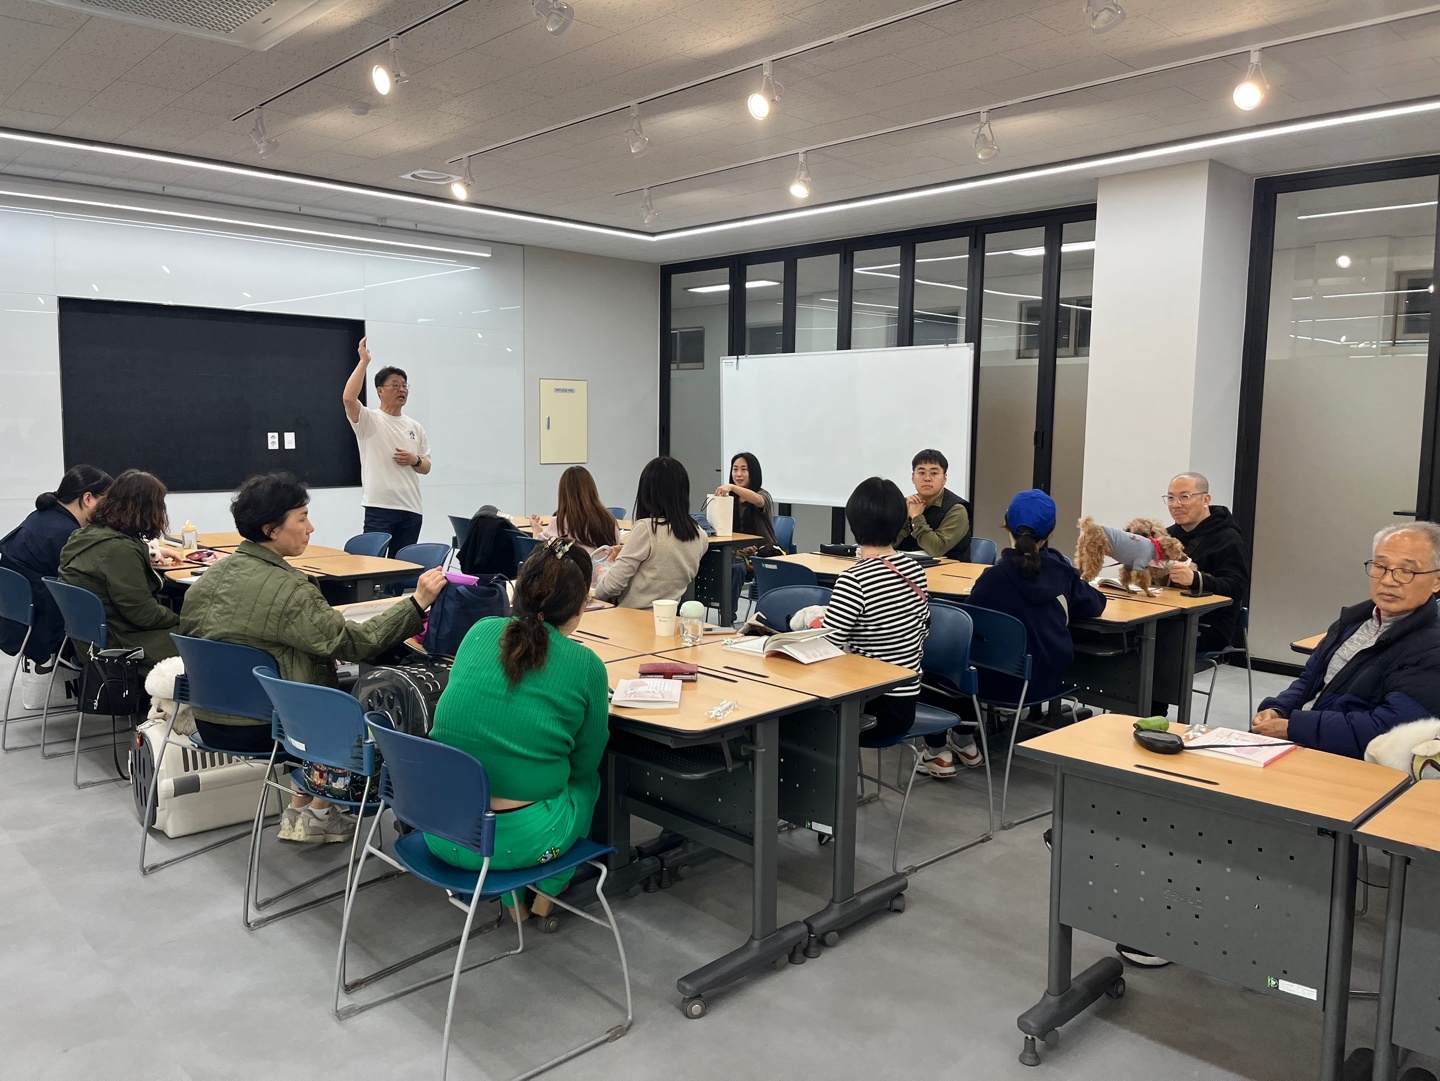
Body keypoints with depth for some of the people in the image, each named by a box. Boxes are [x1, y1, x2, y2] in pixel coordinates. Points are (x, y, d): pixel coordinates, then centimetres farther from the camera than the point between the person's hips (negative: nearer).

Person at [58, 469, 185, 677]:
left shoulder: (89, 533, 7)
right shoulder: (119, 549, -24)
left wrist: (151, 553, 41)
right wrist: (181, 619, -7)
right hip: (115, 646, -10)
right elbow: (144, 613, -23)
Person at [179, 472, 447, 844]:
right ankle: (319, 814, 21)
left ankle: (298, 811, 26)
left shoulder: (212, 576, 1)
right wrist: (418, 602, -24)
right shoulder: (287, 589, -23)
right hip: (259, 731, -8)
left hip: (208, 722, 8)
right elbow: (354, 643, -24)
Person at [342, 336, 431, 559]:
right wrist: (364, 361, -17)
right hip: (379, 507, -5)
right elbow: (348, 398, -22)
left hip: (411, 509, 5)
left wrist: (414, 460, -6)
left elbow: (426, 467, 18)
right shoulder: (369, 420, -1)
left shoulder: (415, 427, 15)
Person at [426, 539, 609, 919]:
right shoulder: (585, 666, -10)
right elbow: (584, 763, 4)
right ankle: (546, 891, 36)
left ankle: (512, 899, 35)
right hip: (520, 842, -4)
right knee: (587, 779, 26)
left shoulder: (479, 632, 0)